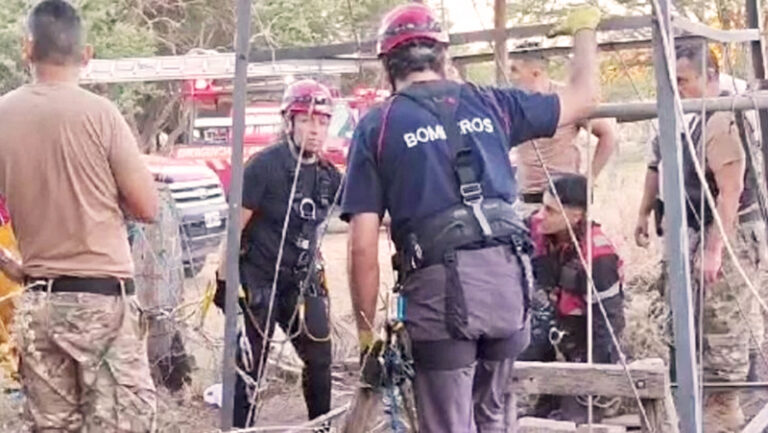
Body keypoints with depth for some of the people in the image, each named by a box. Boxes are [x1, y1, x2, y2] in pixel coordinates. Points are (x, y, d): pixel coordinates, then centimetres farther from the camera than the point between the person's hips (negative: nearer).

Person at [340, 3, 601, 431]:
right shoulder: (489, 103, 14)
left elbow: (364, 246, -1)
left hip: (439, 286, -3)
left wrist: (367, 331, 6)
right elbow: (584, 97, 27)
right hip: (507, 276, 4)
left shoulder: (376, 126, 5)